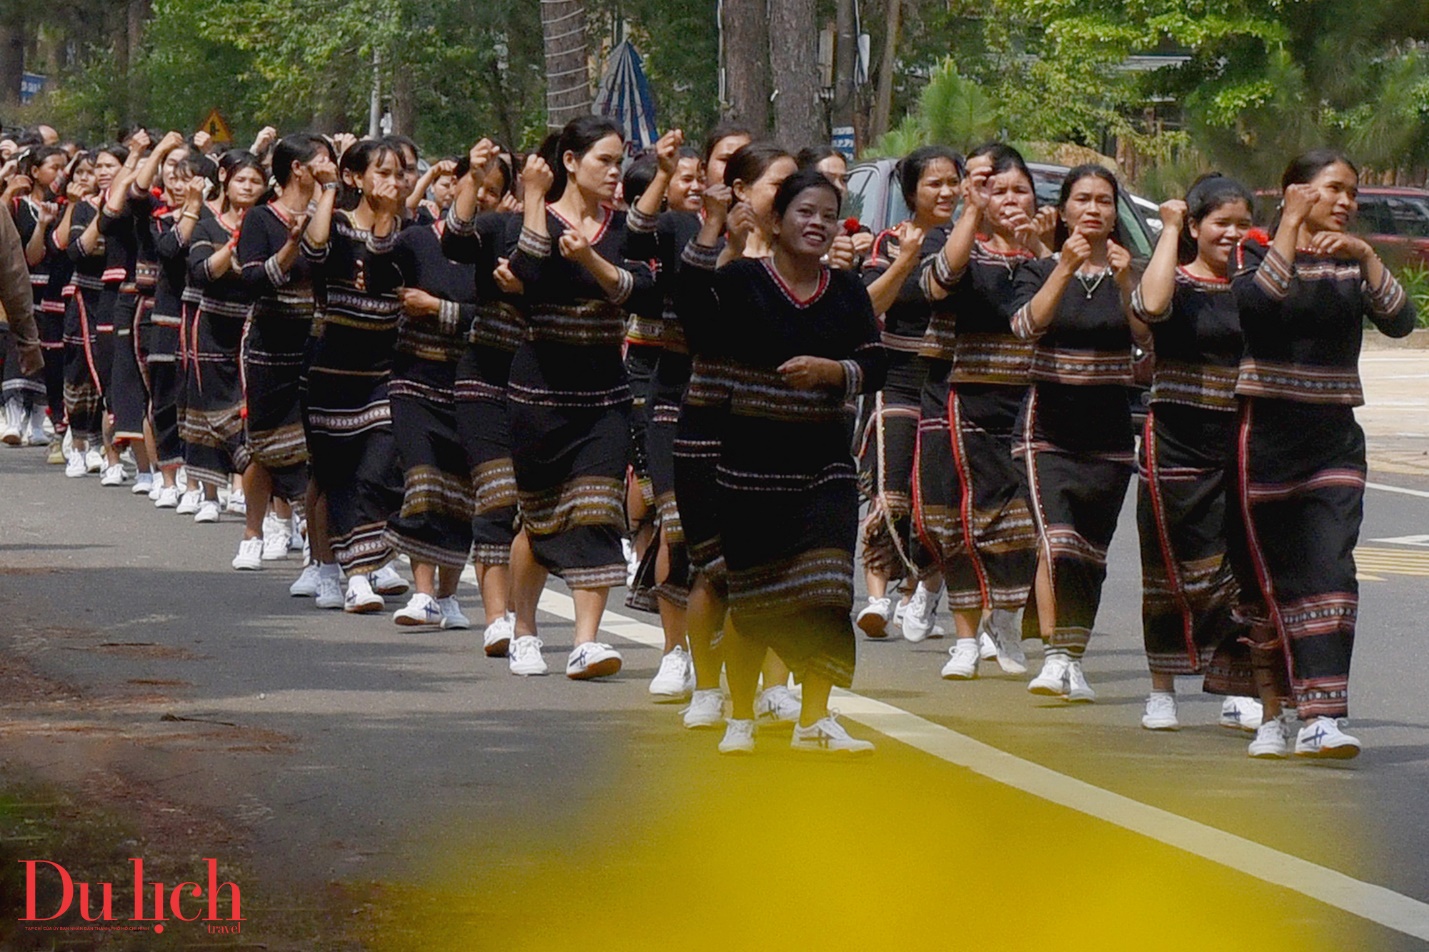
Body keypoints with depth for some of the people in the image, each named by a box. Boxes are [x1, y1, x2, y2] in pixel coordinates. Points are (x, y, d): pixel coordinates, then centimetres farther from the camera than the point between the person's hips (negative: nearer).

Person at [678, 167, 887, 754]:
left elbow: (873, 370, 5)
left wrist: (829, 369, -16)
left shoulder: (848, 293, 9)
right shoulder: (742, 282, -2)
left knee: (824, 591, -8)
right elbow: (697, 315, -21)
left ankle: (814, 718, -2)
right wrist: (712, 228, -23)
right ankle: (741, 718, 18)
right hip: (751, 461, -2)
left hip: (824, 463, 2)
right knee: (751, 596, 4)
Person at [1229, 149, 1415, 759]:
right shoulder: (1256, 254, 1)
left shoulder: (1352, 267, 11)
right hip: (1266, 436, -2)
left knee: (1330, 573, -13)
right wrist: (1292, 226, -21)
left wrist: (1365, 257, -15)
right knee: (1267, 580, 3)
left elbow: (1399, 321, -5)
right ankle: (1273, 714, 18)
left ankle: (1321, 720, -22)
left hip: (1335, 440, 2)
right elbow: (1256, 301, -22)